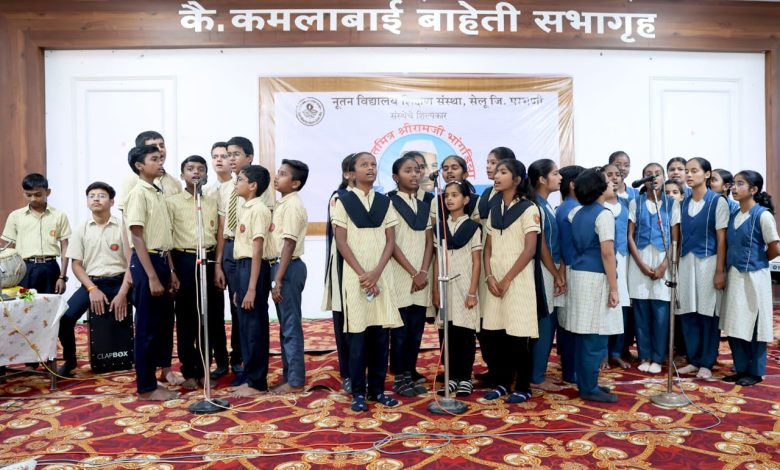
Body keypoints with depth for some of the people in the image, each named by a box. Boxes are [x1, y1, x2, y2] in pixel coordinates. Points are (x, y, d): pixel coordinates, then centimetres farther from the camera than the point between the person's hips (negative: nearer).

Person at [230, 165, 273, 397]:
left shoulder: (258, 210, -12)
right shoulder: (246, 209, 16)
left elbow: (257, 251, -17)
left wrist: (252, 288, -20)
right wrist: (239, 287, 16)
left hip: (254, 268, -10)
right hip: (242, 267, 10)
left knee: (255, 326, -2)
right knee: (246, 325, 14)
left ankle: (257, 382, 8)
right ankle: (249, 377, 24)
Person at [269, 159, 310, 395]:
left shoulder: (292, 205, -14)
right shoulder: (283, 204, 14)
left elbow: (289, 244, -19)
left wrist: (277, 280, -21)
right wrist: (276, 275, 13)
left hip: (289, 268, -10)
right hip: (281, 265, 10)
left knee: (291, 326, -2)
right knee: (285, 325, 15)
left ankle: (295, 382, 7)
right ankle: (289, 375, 25)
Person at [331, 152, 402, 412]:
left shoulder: (385, 202, 10)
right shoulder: (343, 201, 1)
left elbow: (390, 240, 4)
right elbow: (341, 242, -4)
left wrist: (376, 272, -9)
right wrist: (363, 274, -11)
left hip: (381, 275, 3)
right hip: (355, 275, -3)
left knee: (381, 333, 5)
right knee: (358, 333, 0)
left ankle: (377, 389, 16)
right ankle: (358, 392, 10)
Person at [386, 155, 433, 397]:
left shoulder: (424, 206, 15)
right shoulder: (389, 202, -3)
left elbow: (429, 241, 9)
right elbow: (391, 243, -9)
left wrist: (423, 272, -5)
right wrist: (412, 273, -11)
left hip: (422, 277, 5)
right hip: (400, 275, -5)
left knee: (416, 329, 8)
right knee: (400, 329, 0)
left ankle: (410, 374, 18)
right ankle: (398, 378, 11)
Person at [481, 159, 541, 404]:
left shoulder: (529, 209, -5)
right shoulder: (494, 210, 13)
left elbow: (530, 250, -11)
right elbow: (488, 247, 11)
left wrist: (507, 280, -12)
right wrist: (489, 276, -4)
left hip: (518, 279, -5)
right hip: (495, 280, 6)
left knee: (518, 335, -1)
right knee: (496, 333, 7)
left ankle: (523, 387, 12)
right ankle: (502, 382, 20)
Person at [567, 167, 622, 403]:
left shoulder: (576, 212, 11)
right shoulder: (604, 214, -12)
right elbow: (607, 253, -17)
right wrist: (613, 288, -15)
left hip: (578, 274, 8)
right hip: (596, 278, -8)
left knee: (583, 335, 13)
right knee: (596, 337, -2)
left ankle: (584, 383, 21)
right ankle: (589, 388, 5)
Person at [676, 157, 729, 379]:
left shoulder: (718, 202, -3)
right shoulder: (683, 203, 11)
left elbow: (721, 239, -6)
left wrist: (720, 271, -10)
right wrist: (676, 265, 8)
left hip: (708, 261, -4)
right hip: (686, 262, 5)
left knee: (708, 314, 2)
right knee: (688, 313, 5)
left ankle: (706, 363, 12)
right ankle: (693, 360, 17)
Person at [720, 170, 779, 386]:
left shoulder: (762, 215, -11)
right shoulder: (733, 216, 9)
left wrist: (756, 260, 3)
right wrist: (728, 267, 5)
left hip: (753, 276, -6)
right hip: (734, 276, 6)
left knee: (753, 325, 3)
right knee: (735, 326, 10)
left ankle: (755, 372, 15)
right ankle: (741, 369, 21)